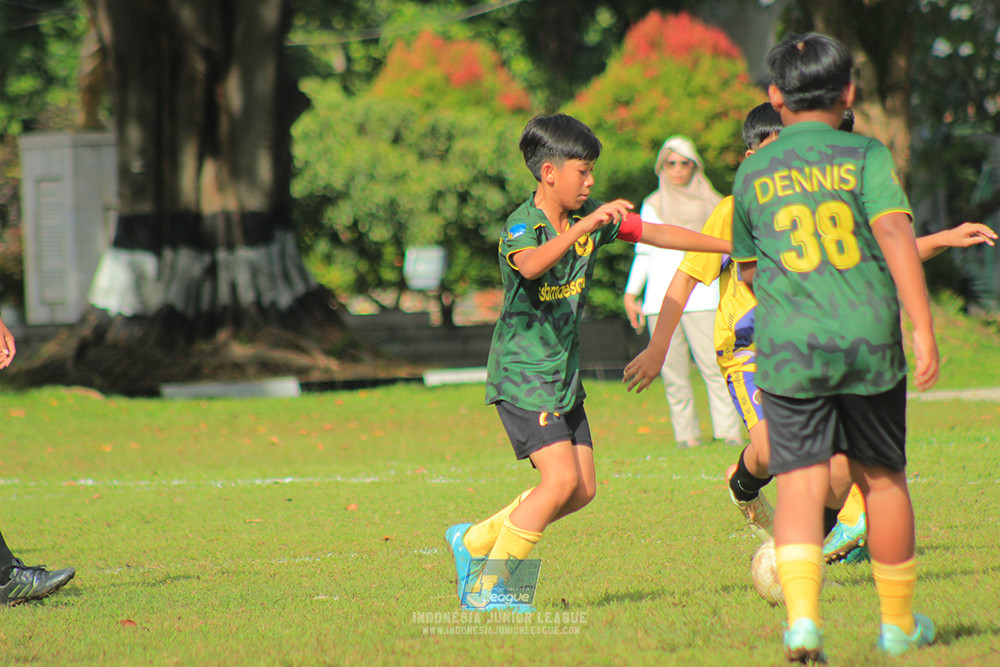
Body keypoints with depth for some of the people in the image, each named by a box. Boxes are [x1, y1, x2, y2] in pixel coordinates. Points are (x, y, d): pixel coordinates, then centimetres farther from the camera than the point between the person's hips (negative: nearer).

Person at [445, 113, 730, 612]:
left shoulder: (592, 218, 5)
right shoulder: (521, 226, -18)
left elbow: (655, 234, 13)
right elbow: (530, 264, -41)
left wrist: (732, 245, 13)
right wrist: (584, 226, -50)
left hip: (564, 376, 8)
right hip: (522, 376, -8)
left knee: (583, 489, 5)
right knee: (561, 478, -17)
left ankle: (474, 542, 18)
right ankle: (487, 586, -7)